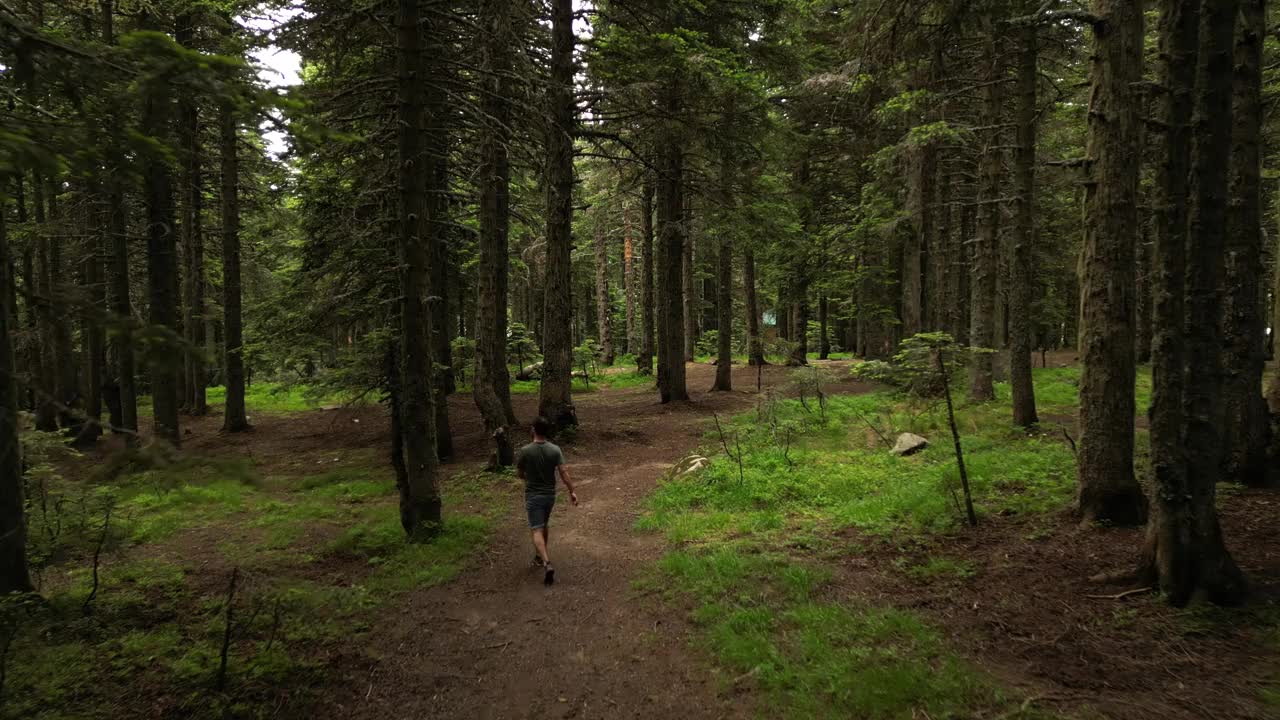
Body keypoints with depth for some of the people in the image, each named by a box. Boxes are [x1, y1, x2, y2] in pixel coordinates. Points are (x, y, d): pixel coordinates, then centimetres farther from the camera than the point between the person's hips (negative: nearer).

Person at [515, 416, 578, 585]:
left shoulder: (525, 451, -14)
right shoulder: (555, 450, -7)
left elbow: (519, 474, -1)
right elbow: (564, 473, -9)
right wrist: (572, 491, -2)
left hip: (533, 495, -4)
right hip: (550, 494, 4)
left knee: (537, 530, -7)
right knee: (544, 526, 23)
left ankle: (547, 564, -24)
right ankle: (541, 557, 37)